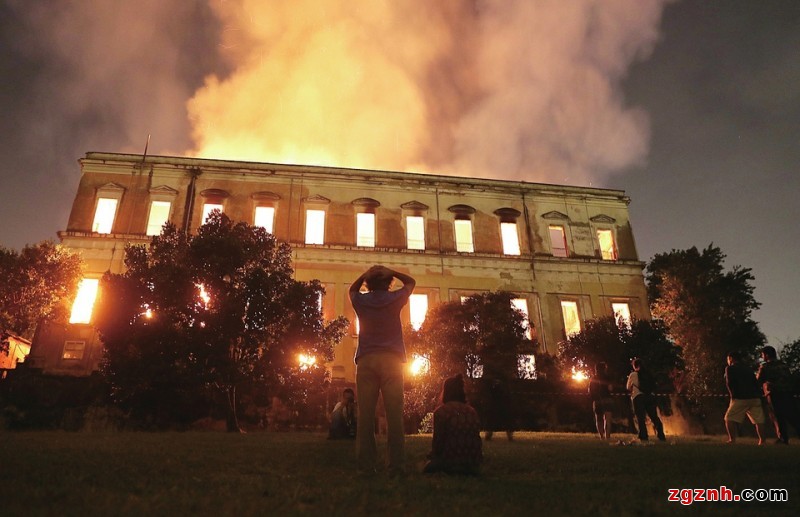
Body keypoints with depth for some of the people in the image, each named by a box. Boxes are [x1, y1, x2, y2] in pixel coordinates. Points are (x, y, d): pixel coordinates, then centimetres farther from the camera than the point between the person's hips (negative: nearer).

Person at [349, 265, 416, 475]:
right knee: (394, 413, -5)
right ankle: (397, 465, -8)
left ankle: (365, 465, -4)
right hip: (391, 359, -1)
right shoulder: (394, 299, 6)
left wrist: (365, 274, 18)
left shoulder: (360, 301, 11)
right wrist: (391, 273, 12)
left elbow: (352, 289, 34)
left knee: (365, 413, -1)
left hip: (366, 359, 2)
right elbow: (411, 282, 24)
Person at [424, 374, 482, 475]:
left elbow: (438, 441, -10)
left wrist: (434, 454, 12)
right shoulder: (472, 411, 7)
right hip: (473, 464, 5)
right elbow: (477, 440, 11)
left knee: (429, 468, 25)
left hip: (450, 464, -5)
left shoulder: (440, 411, -9)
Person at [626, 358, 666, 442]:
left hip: (638, 397, -4)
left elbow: (629, 388, 12)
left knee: (640, 418, -2)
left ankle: (644, 437, -8)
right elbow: (654, 387, 19)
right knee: (654, 417, 9)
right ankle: (661, 436, 5)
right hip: (650, 397, 4)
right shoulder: (649, 374, 13)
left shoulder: (633, 374, 4)